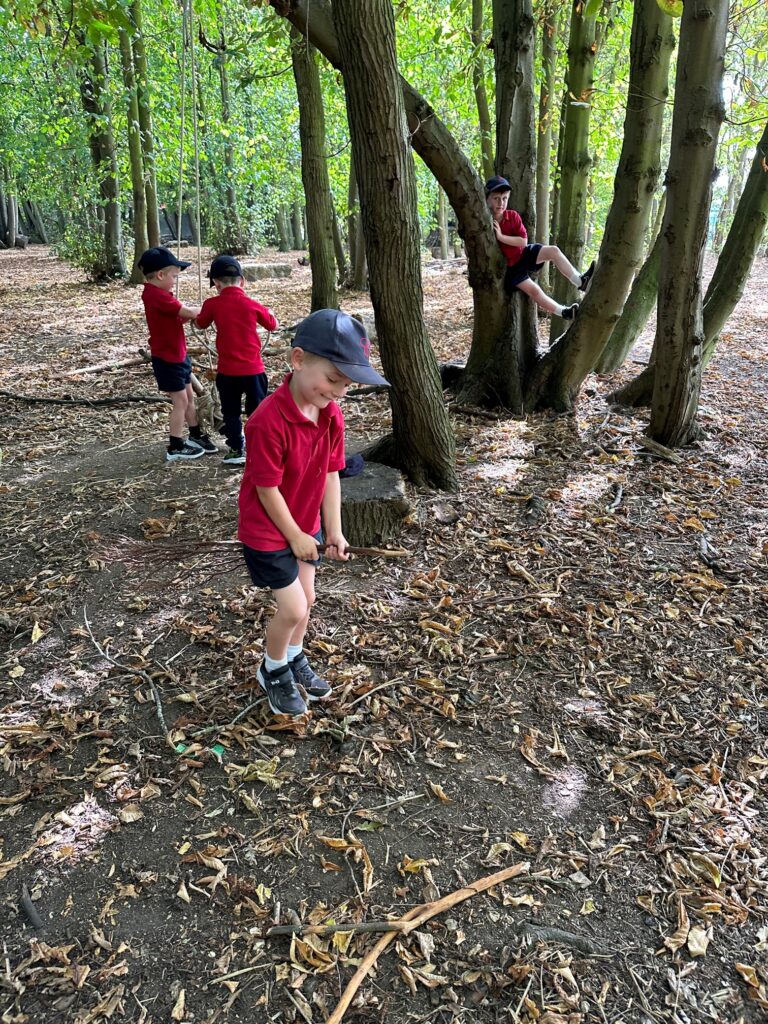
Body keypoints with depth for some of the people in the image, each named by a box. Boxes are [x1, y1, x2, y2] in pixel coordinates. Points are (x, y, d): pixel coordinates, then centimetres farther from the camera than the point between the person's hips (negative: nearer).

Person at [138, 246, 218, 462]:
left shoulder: (159, 295, 10)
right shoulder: (157, 296, -22)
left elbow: (180, 316, 6)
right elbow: (188, 312, -23)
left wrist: (197, 313, -11)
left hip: (177, 355, 10)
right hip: (167, 358, -10)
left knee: (189, 396, 18)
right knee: (180, 400, -3)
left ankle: (195, 436, 32)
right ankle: (175, 448, 6)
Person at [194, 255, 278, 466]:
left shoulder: (212, 304, -7)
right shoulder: (252, 305, -7)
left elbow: (200, 324, 13)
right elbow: (273, 325, 10)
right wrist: (268, 312, 30)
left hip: (227, 371, 0)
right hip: (253, 369, 0)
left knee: (231, 412, 13)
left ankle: (237, 450, 17)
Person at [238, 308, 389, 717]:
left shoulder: (332, 415, -8)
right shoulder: (269, 420, -31)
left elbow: (331, 474, -1)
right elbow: (267, 488, -24)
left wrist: (333, 530, 1)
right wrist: (295, 537, -13)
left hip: (306, 524, 7)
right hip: (267, 530, -7)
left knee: (305, 599, 18)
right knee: (293, 607, -2)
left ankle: (294, 658, 43)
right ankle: (273, 671, 26)